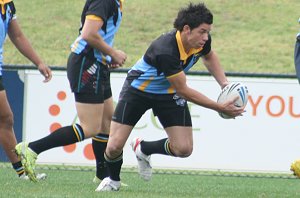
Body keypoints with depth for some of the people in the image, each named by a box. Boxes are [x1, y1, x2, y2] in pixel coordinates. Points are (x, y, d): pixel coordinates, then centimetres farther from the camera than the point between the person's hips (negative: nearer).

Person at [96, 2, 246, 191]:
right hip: (138, 89, -5)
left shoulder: (202, 40, -19)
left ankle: (143, 148, 21)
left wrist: (224, 82, -5)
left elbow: (209, 56, 10)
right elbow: (183, 91, -31)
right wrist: (220, 108, -32)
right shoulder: (165, 51, -40)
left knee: (183, 149, -9)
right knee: (115, 147, -13)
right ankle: (113, 180, 22)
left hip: (169, 93, 6)